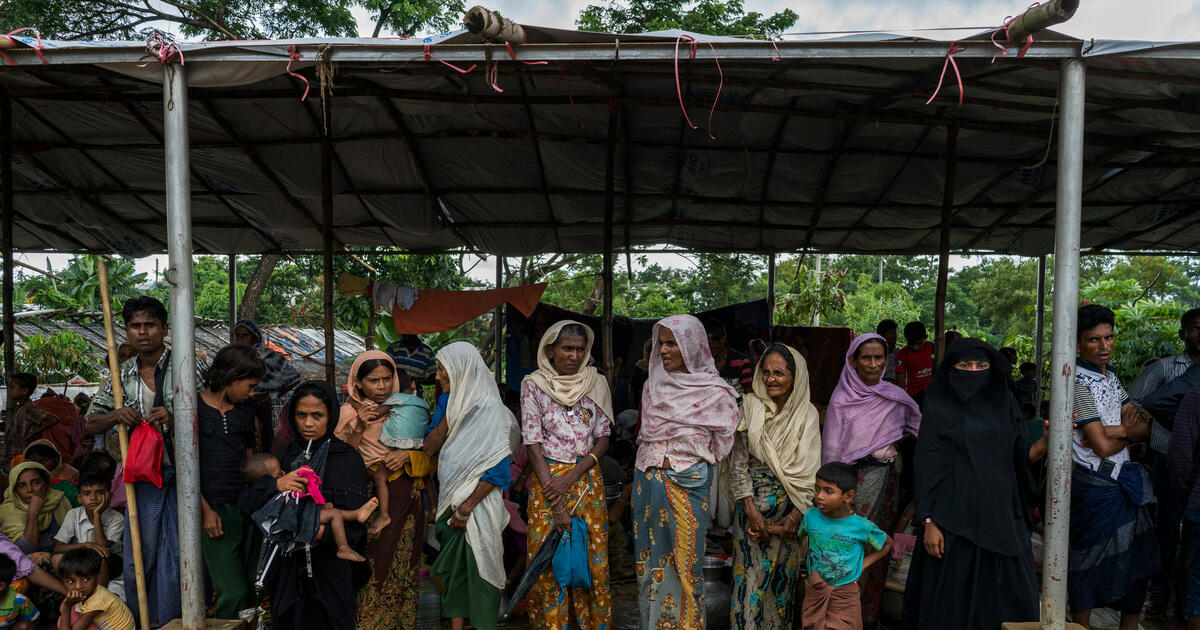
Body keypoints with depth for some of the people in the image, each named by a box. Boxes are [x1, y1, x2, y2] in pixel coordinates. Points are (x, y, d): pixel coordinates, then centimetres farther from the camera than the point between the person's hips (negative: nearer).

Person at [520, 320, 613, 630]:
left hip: (587, 480, 2)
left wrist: (571, 477, -12)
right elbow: (534, 446, -8)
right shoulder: (534, 384, -5)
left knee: (593, 560, 6)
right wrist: (556, 502, -14)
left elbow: (603, 439, 2)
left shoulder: (596, 383, 3)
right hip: (547, 480, -2)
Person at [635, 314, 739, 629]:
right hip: (647, 482, 4)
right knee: (650, 561, 11)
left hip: (687, 486, -4)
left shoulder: (715, 392, -6)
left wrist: (677, 460, -3)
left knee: (684, 566, 2)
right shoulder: (653, 385, 7)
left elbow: (720, 446, -1)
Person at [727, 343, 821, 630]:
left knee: (783, 573, 9)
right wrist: (751, 510, -10)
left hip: (790, 506, 1)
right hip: (753, 501, -1)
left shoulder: (807, 414, -2)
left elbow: (810, 469, -3)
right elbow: (738, 459, -4)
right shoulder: (750, 406, -3)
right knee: (750, 570, 2)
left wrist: (795, 514, -11)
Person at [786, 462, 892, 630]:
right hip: (814, 591, 2)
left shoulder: (862, 526, -15)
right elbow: (801, 534, 16)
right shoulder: (810, 517, -7)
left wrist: (863, 565, -4)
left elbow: (887, 544, 4)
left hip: (845, 595, -2)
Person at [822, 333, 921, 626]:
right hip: (854, 480, -4)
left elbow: (920, 429, 20)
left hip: (886, 480, 4)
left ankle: (870, 613, 24)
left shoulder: (895, 397, 5)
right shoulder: (842, 399, -6)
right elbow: (831, 449, -5)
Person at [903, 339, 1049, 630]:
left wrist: (1046, 441, -16)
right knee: (953, 598, 2)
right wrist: (929, 522, -12)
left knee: (1011, 598, 8)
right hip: (956, 516, -3)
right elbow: (927, 467, -6)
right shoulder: (938, 409, -3)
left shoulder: (1004, 402, 8)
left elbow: (1022, 455, 5)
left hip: (1002, 516, 4)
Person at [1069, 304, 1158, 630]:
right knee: (1089, 558, 3)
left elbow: (1143, 429, 5)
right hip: (1096, 484, -8)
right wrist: (1128, 433, -1)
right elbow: (1103, 447, -20)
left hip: (1124, 481, 8)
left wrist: (1117, 430, -15)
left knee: (1137, 555, 15)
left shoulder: (1110, 376, 10)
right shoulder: (1079, 382, -17)